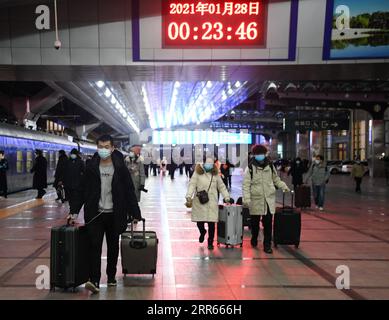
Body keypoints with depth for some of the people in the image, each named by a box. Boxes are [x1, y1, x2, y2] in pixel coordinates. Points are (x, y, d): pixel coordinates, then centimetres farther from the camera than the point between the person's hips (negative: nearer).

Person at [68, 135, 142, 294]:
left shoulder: (120, 167, -3)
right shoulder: (91, 167, 1)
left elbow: (129, 191, -1)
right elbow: (82, 191, 5)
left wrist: (135, 213, -4)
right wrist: (74, 211, 1)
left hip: (114, 214, 0)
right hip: (95, 214, 0)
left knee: (113, 246, 11)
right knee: (94, 245, -7)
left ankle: (111, 276, 26)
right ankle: (94, 280, -7)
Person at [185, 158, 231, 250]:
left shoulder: (215, 174, 11)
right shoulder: (197, 173, 1)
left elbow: (221, 187, 17)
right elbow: (192, 185, -5)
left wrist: (227, 198, 12)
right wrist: (189, 197, -15)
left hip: (212, 203, 1)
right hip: (199, 202, -1)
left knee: (211, 223, -1)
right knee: (199, 221, 2)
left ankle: (210, 243, 14)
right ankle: (202, 232, 39)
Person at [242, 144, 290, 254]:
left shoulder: (270, 166, 7)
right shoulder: (250, 168, -4)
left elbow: (276, 179, 20)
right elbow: (246, 184, -7)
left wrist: (283, 186, 7)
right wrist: (246, 198, -16)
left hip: (269, 199, 2)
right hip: (256, 200, -2)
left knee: (268, 223, 0)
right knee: (255, 222, 11)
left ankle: (267, 245, 7)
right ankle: (254, 239, 35)